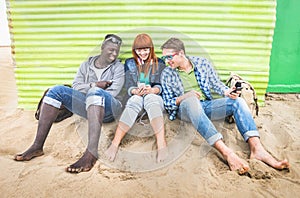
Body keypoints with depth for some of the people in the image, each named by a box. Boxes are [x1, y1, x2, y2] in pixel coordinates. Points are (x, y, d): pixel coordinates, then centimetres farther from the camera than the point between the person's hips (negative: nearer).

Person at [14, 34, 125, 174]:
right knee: (57, 90, -16)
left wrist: (94, 88, -7)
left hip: (108, 109, -4)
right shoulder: (86, 65, 16)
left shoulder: (118, 67, 7)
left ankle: (91, 152, -52)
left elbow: (113, 92, -6)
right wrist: (94, 85, -9)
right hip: (87, 106, 4)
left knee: (95, 92, -37)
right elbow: (75, 87, 4)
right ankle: (37, 146, -20)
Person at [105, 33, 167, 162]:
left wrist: (151, 90, -23)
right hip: (136, 97, 1)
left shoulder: (159, 63, 11)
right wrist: (136, 91, -20)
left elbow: (160, 86, 1)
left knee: (150, 98, -37)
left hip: (154, 97, -1)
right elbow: (128, 86, 4)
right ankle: (115, 144, -49)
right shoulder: (130, 63, 15)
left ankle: (161, 144, -57)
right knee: (135, 100, -36)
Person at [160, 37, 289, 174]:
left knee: (237, 101, -21)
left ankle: (257, 149, -34)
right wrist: (183, 97, -18)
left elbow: (216, 83, 12)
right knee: (191, 100, -39)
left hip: (207, 105, 3)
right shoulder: (167, 74, 3)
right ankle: (226, 152, -50)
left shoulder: (202, 63, 8)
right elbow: (167, 103, 3)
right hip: (185, 108, -3)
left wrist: (226, 91, -11)